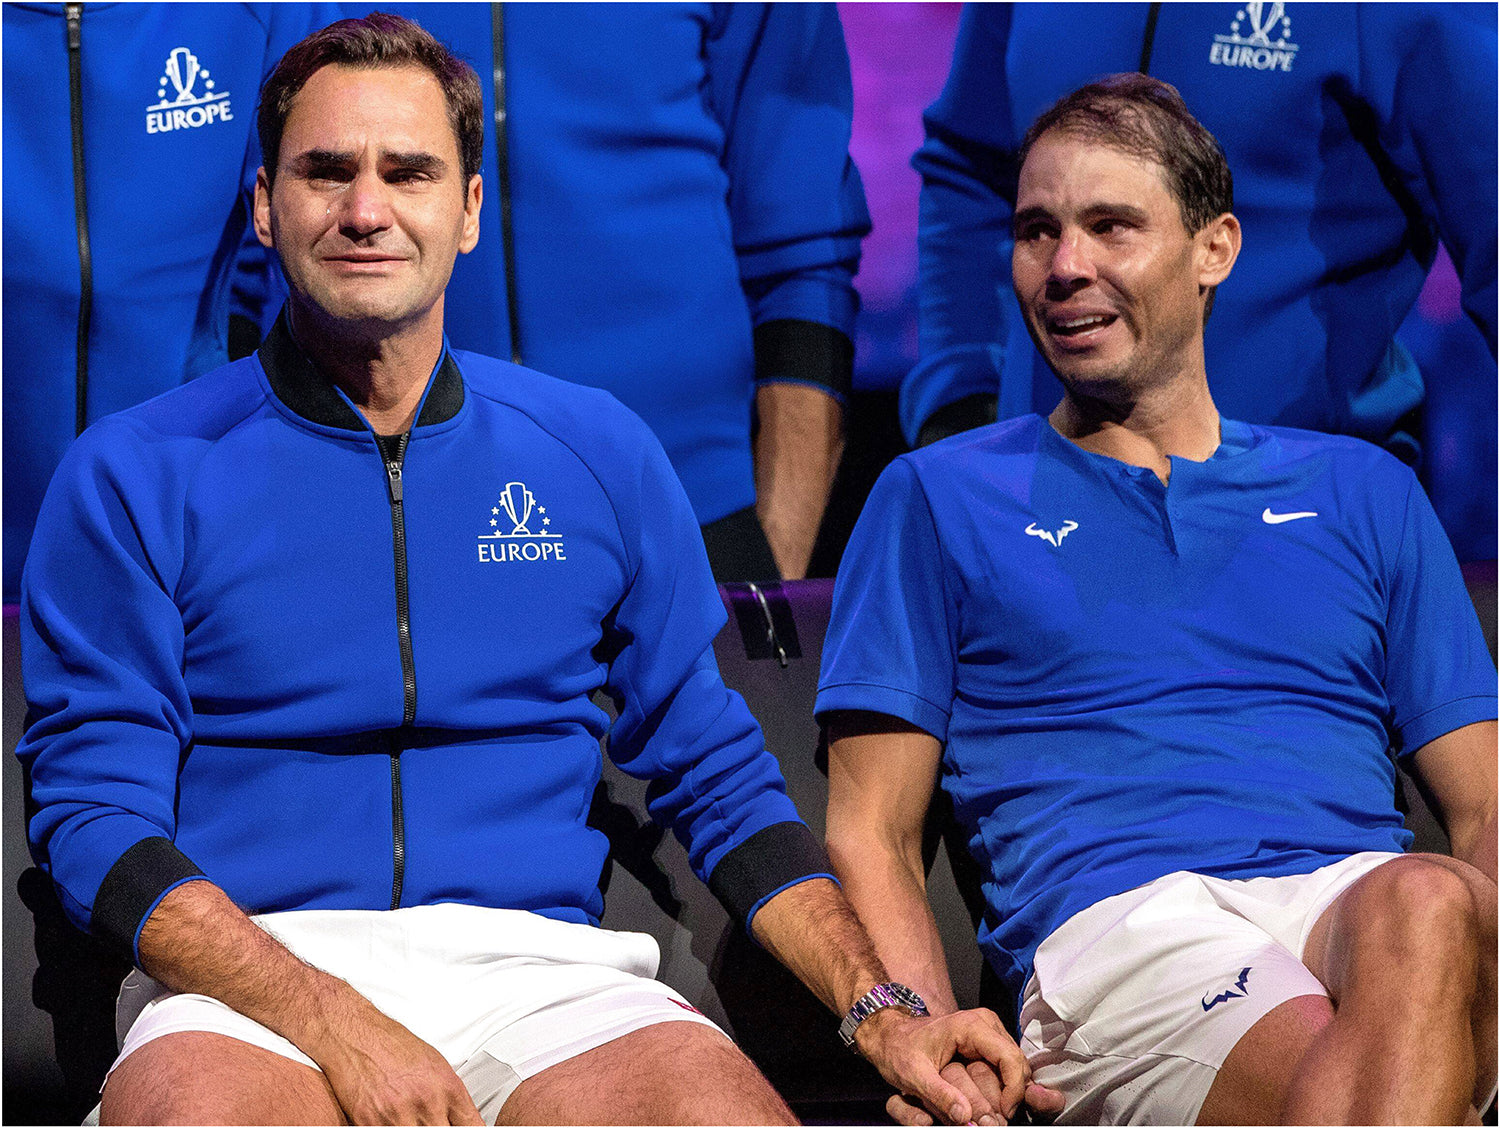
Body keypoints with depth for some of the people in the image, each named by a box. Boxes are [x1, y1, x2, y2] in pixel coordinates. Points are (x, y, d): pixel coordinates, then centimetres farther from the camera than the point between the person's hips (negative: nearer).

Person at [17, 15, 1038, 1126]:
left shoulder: (601, 454, 15)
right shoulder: (133, 478, 7)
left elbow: (718, 778, 19)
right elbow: (96, 814, -1)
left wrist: (881, 1012, 2)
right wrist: (337, 1025, -17)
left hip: (536, 969, 2)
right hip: (248, 981, -2)